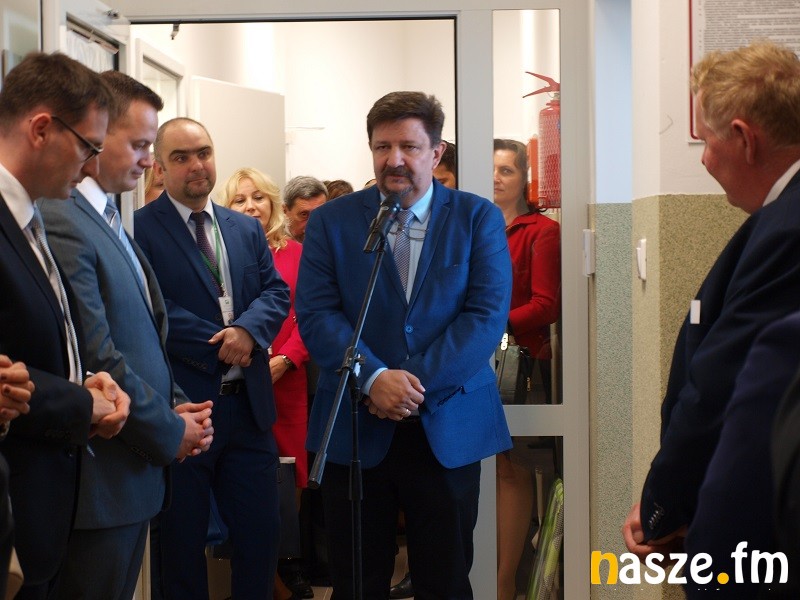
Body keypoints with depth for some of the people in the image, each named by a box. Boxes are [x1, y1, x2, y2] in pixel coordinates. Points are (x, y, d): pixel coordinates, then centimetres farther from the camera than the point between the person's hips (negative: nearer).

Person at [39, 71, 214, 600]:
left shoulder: (108, 221, 14)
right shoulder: (63, 223, -18)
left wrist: (176, 406, 5)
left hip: (137, 470, 10)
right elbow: (98, 359, -21)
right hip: (101, 477, -9)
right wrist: (169, 432, -11)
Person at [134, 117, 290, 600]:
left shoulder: (247, 228, 13)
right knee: (183, 541, 8)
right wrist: (220, 346, -17)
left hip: (249, 404, 6)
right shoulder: (139, 228, -7)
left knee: (261, 533, 12)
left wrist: (247, 329, -15)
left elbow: (276, 292, 5)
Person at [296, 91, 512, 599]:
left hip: (448, 429, 0)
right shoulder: (331, 222, 4)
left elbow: (487, 314, -7)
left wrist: (418, 385, -16)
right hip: (354, 430, 1)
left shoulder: (478, 218, 2)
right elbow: (316, 314, -4)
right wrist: (374, 378, -19)